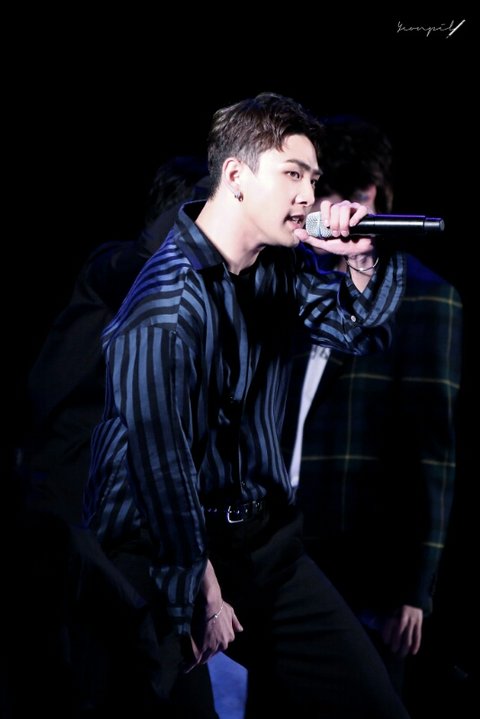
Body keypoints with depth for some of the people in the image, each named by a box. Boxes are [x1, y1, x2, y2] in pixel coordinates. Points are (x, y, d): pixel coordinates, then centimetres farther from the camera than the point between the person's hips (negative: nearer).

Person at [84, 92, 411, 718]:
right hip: (163, 548, -7)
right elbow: (161, 456, -21)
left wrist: (362, 260, -6)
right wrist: (202, 592, -14)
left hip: (262, 533, 7)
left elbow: (359, 330, 16)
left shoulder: (284, 266, 3)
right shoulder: (167, 299, -21)